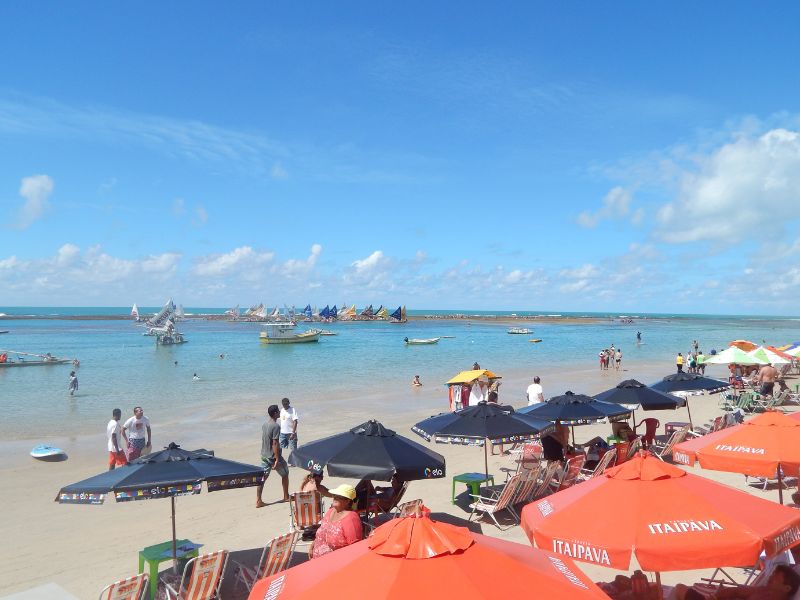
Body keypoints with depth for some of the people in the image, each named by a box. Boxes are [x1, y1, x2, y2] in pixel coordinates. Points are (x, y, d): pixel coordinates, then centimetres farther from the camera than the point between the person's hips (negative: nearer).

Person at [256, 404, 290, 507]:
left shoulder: (264, 424, 5)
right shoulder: (276, 426, -21)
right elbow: (275, 443, -24)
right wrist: (277, 460, -23)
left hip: (264, 455, 7)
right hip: (273, 456, -7)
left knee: (262, 477, 8)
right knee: (285, 474, 13)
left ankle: (258, 501, 7)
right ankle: (286, 497, 23)